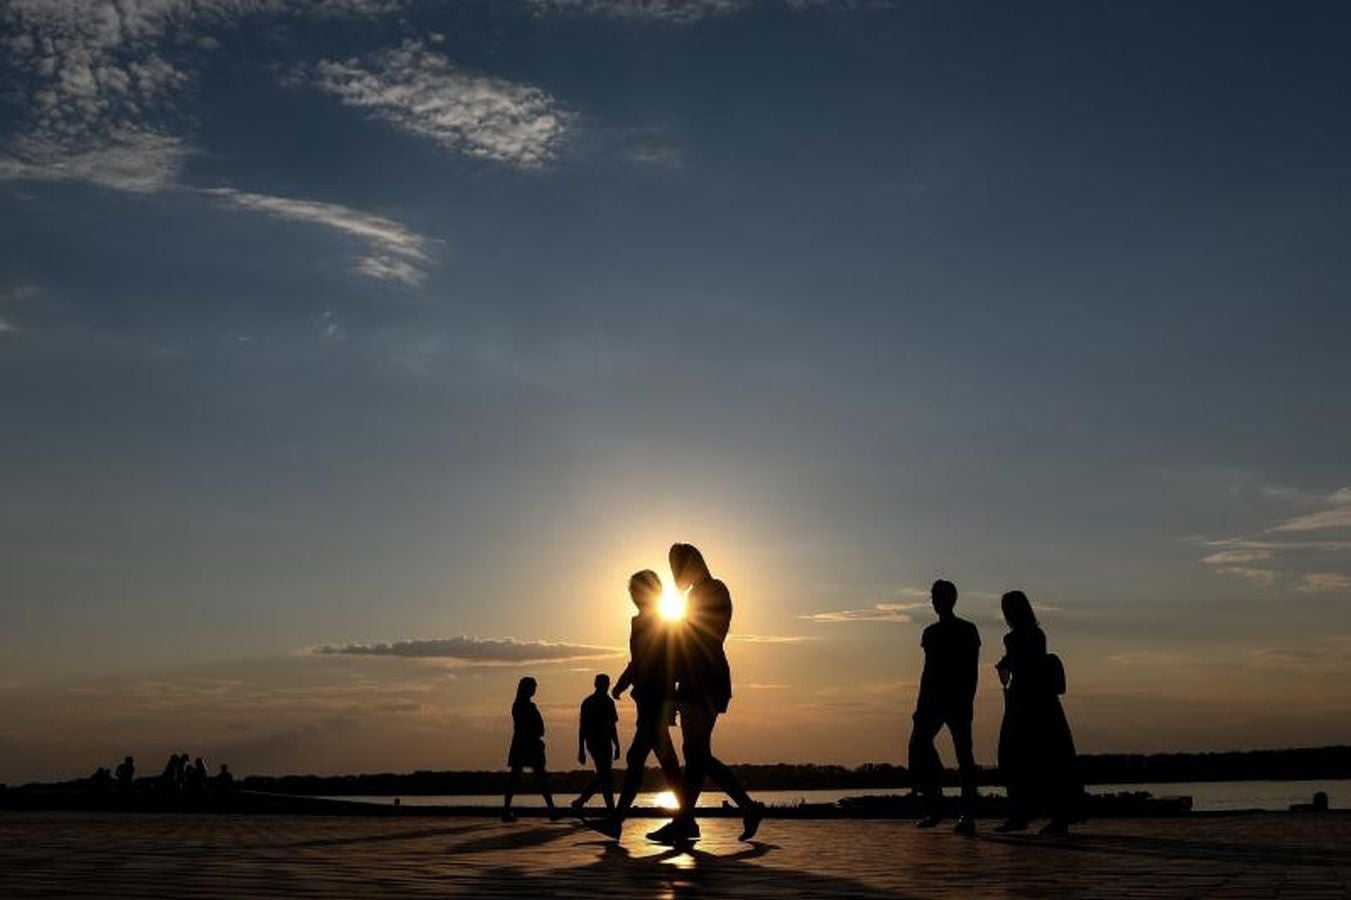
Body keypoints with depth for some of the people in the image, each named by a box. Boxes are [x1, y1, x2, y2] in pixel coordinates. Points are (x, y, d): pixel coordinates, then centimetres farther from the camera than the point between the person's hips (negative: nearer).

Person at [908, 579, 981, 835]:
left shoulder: (967, 631, 2)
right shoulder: (931, 633, 17)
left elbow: (973, 671, -3)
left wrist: (967, 701, -13)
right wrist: (921, 705, 12)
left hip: (958, 700, -5)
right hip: (933, 699, 5)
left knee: (963, 754, -6)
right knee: (918, 744, -9)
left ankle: (967, 815, -4)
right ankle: (934, 806, -1)